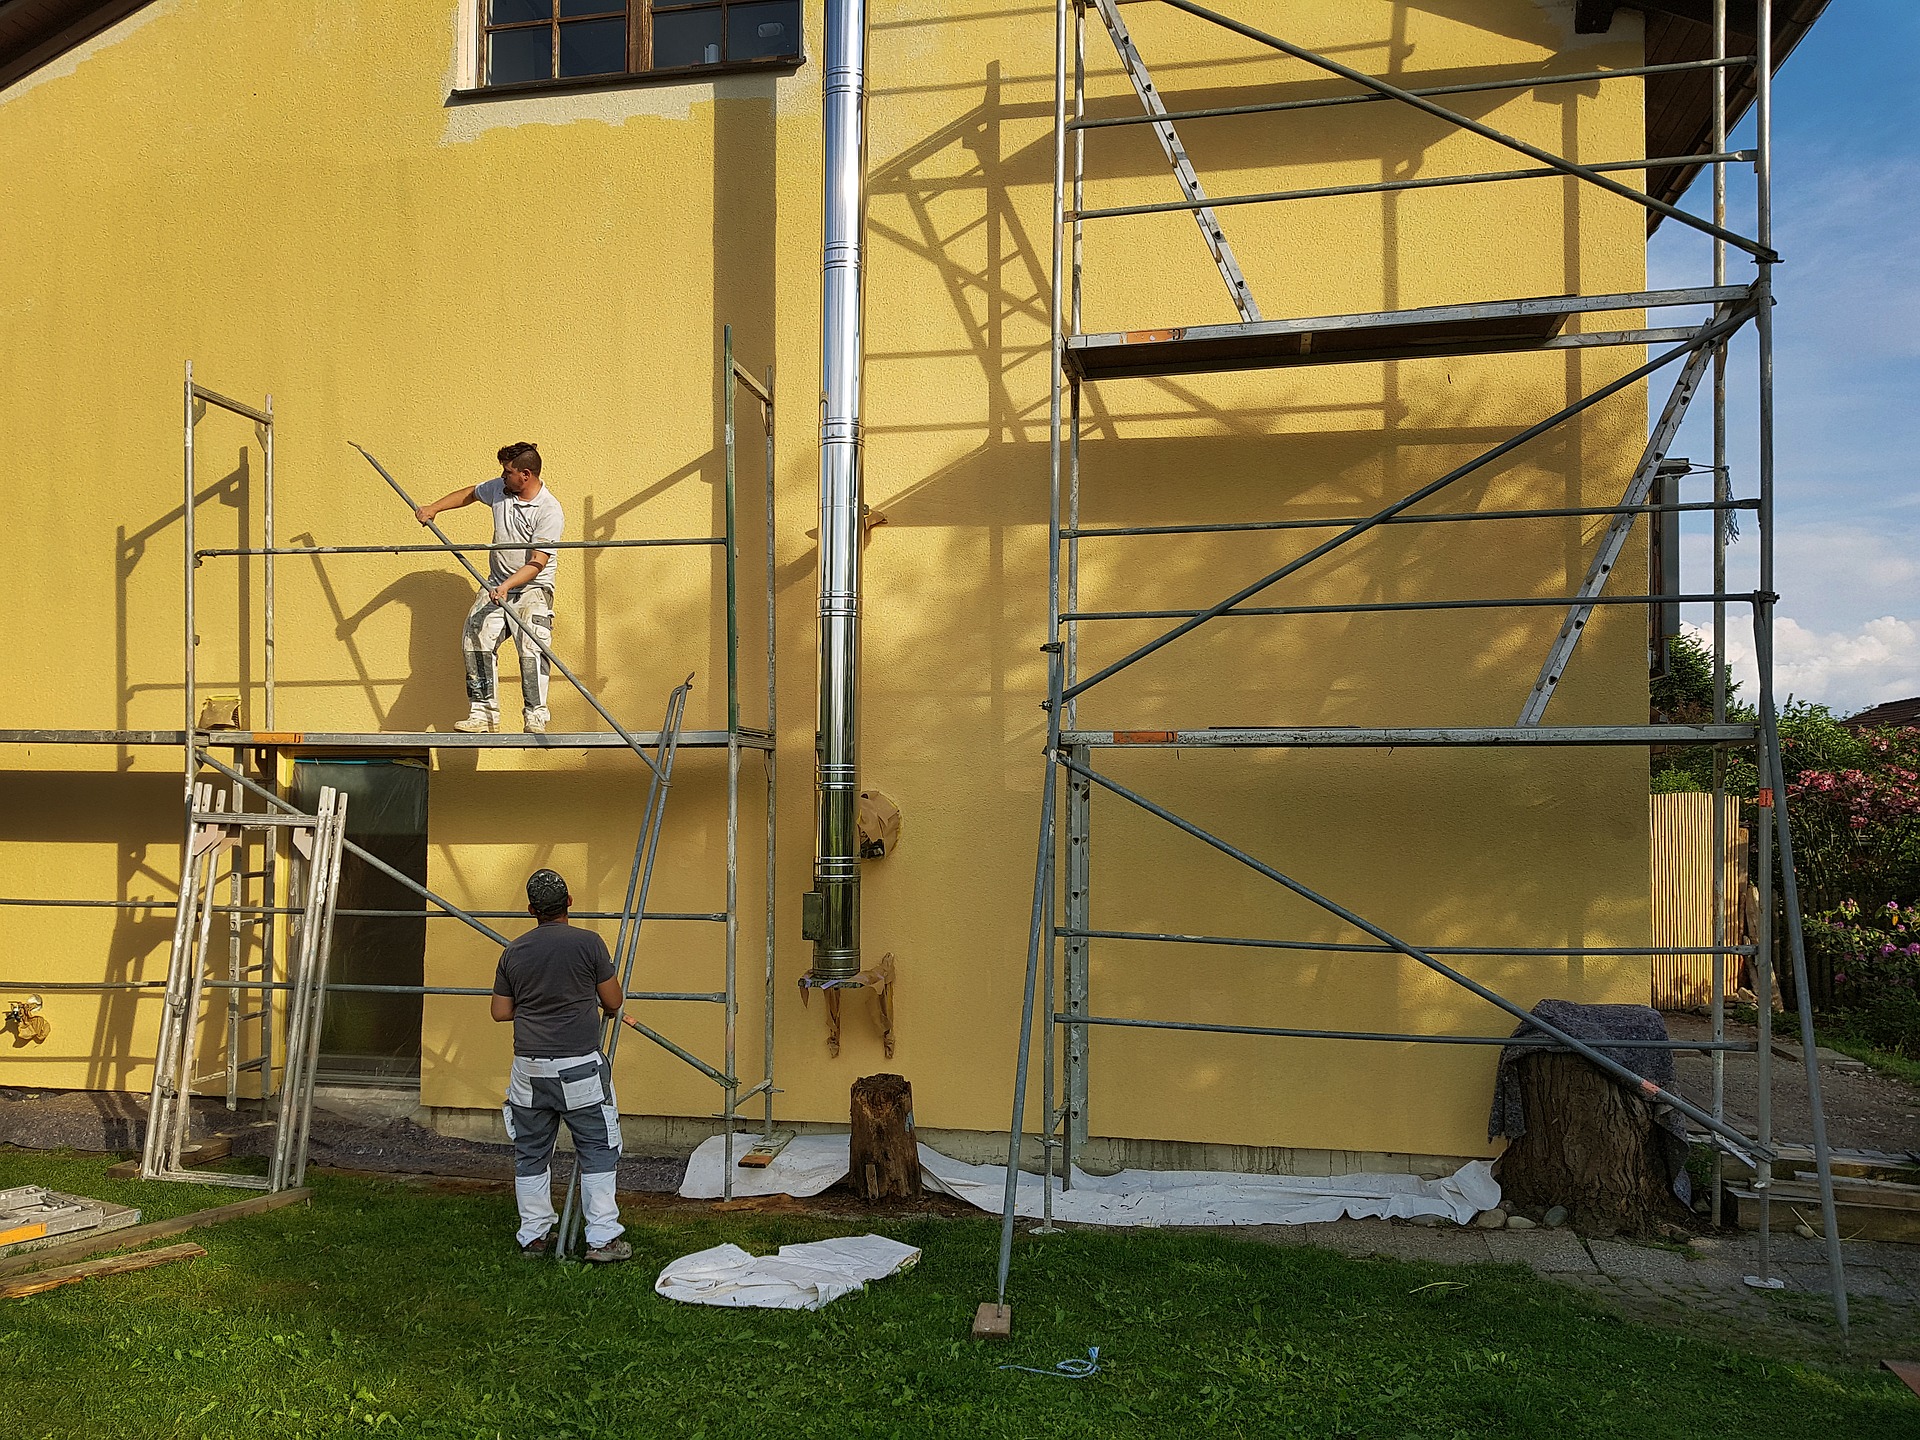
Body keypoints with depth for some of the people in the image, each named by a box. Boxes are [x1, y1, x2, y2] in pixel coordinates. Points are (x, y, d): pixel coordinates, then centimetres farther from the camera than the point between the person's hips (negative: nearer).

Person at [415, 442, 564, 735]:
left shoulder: (550, 511, -17)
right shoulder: (499, 488, 2)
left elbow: (537, 563, -23)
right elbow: (469, 494, 26)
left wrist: (507, 586, -33)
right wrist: (433, 508, 20)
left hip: (533, 587, -6)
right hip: (498, 584, 6)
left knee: (531, 646, -24)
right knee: (475, 637, -11)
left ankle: (536, 718, -20)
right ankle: (484, 714, -9)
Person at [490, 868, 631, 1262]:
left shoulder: (514, 952, 4)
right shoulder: (589, 943, -8)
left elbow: (501, 1012, 8)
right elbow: (613, 1002, -1)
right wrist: (603, 1008, 22)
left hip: (529, 1069, 4)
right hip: (579, 1067, -4)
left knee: (531, 1153, 14)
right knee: (597, 1152, 4)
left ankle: (533, 1235, 21)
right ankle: (602, 1238, 4)